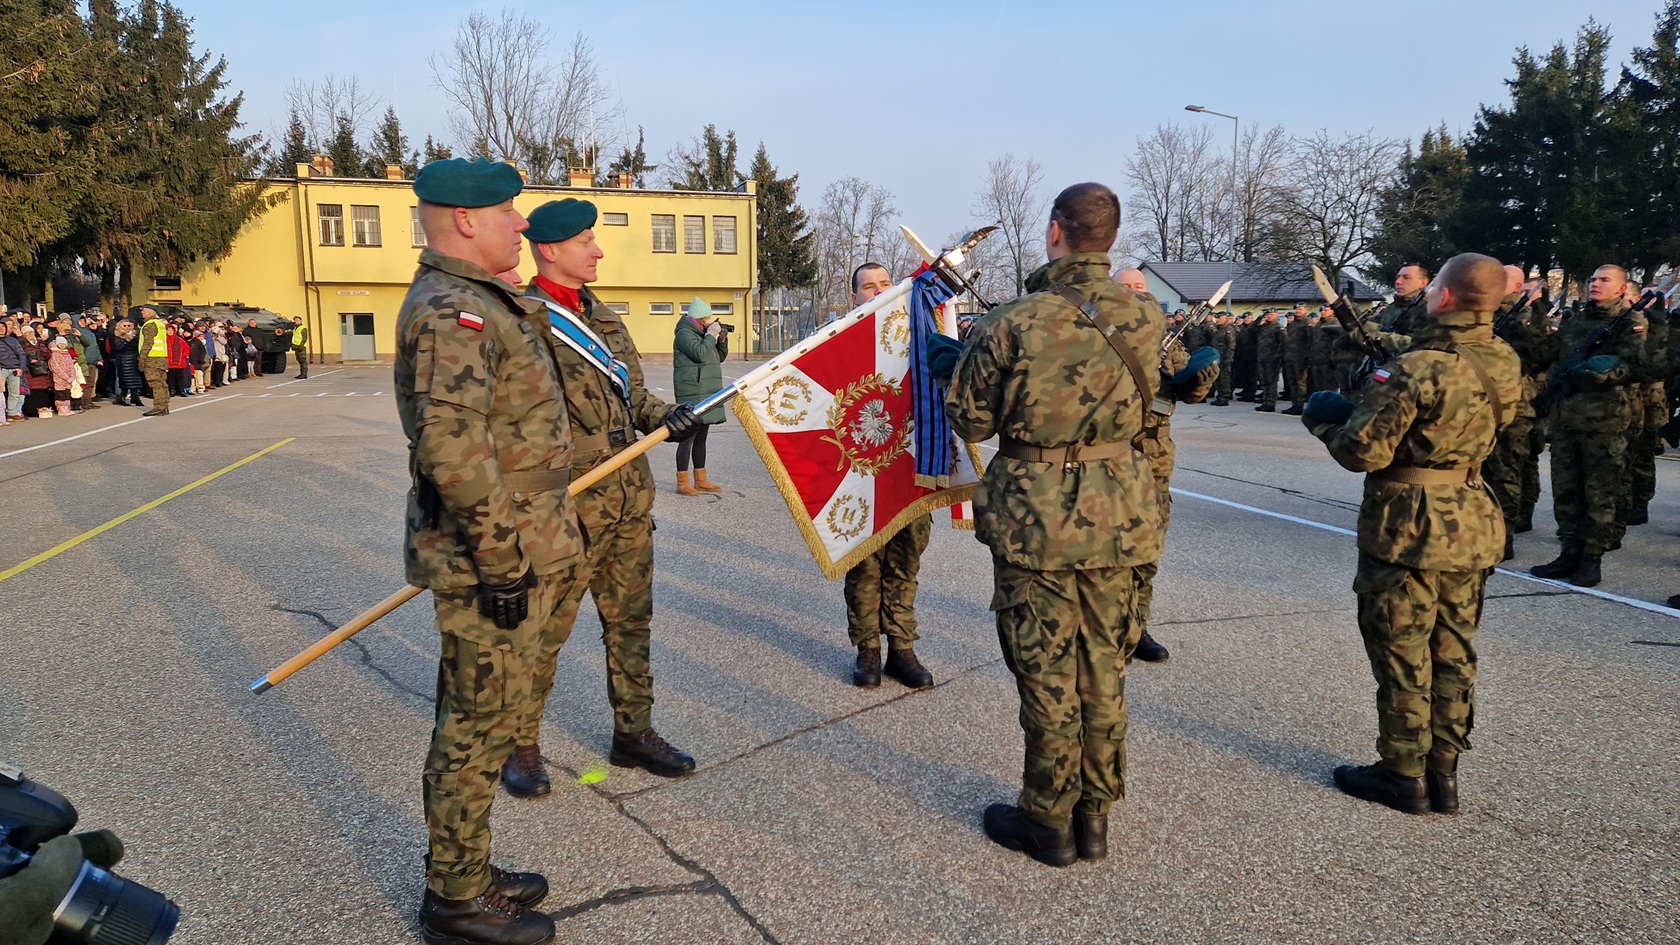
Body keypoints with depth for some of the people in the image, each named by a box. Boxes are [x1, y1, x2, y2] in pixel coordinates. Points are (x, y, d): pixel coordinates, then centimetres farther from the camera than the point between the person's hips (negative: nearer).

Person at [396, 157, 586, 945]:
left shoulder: (481, 303, 15)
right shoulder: (450, 311, -18)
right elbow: (453, 448, -28)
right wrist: (502, 559, -24)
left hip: (515, 551, 10)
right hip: (491, 559, -10)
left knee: (481, 718, 19)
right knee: (480, 724, 2)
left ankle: (468, 873, 34)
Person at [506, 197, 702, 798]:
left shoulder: (605, 320, 16)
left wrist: (665, 416, 1)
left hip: (630, 499, 8)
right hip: (564, 506, -7)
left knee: (631, 620, 14)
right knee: (544, 629, 2)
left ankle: (633, 733, 28)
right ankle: (520, 746, 20)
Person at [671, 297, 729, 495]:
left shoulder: (701, 334, 19)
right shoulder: (685, 334, -9)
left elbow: (720, 357, 22)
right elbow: (700, 354, -24)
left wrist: (722, 340, 6)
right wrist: (711, 335, -13)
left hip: (706, 395, 10)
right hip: (692, 395, -10)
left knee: (701, 437, 13)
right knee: (688, 437, -9)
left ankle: (701, 481, 19)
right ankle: (682, 483, -6)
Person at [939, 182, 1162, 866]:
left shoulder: (1013, 322, -14)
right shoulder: (1144, 319, 0)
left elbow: (971, 422, -8)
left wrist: (954, 361, 12)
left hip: (1036, 518, -4)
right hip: (1118, 516, 4)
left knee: (1046, 674, 7)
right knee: (1103, 670, 14)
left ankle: (1048, 822, 20)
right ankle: (1094, 816, 27)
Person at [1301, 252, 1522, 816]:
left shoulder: (1414, 369, -22)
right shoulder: (1506, 365, 2)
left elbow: (1363, 452, -21)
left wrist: (1326, 419, -2)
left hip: (1408, 530, -7)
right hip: (1471, 527, 7)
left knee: (1402, 656, 5)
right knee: (1452, 654, 15)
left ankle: (1404, 776, 15)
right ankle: (1443, 773, 24)